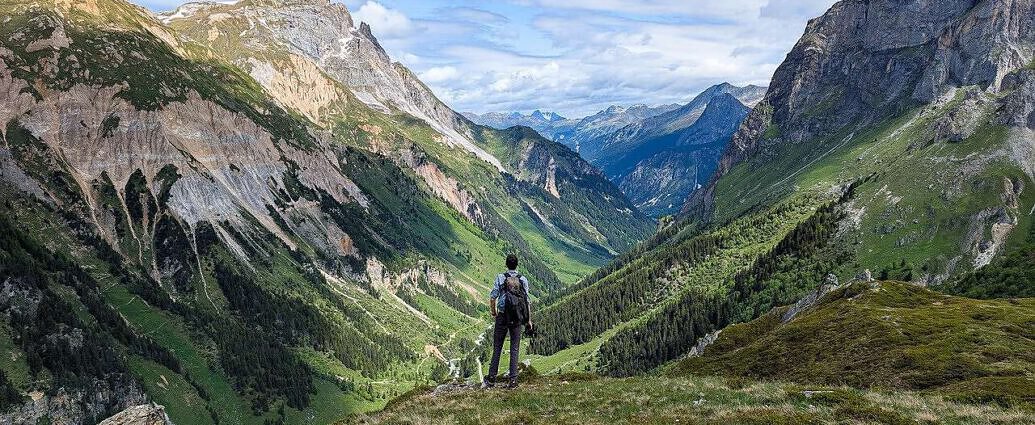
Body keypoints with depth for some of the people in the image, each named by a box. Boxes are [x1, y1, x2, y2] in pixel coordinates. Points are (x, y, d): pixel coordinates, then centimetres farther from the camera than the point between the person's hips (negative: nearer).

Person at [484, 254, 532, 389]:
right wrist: (529, 320, 9)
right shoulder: (523, 280, 2)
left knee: (497, 348, 7)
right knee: (514, 348, 8)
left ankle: (491, 379, 8)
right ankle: (513, 379, 6)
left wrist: (493, 311, 13)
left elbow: (492, 297, -5)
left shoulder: (500, 277, -3)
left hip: (502, 316, -1)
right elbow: (527, 301, 1)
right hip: (517, 318, 1)